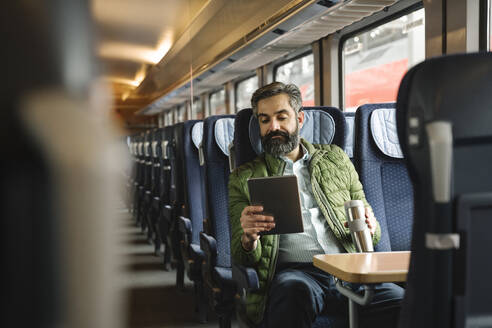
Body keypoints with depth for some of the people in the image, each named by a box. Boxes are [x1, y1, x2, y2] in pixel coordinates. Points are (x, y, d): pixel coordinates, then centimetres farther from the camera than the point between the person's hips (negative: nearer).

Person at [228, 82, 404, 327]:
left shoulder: (335, 158, 23)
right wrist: (249, 238, -14)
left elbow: (371, 231, 24)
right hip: (291, 272, -1)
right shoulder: (244, 178, 16)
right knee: (295, 290, -38)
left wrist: (369, 227, -1)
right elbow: (242, 258, 10)